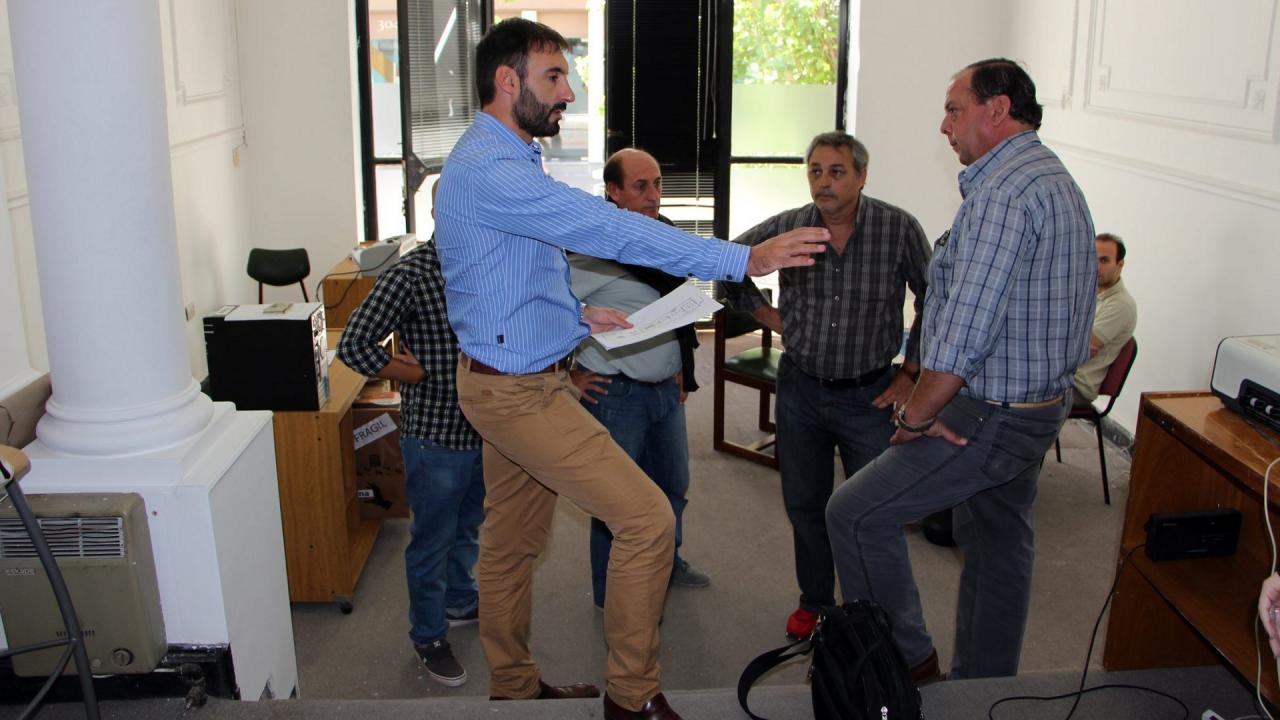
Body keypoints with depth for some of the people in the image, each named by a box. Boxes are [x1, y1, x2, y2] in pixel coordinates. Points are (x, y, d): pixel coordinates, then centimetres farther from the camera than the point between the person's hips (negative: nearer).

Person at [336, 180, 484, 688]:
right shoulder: (412, 274, -19)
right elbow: (354, 345, -22)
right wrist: (419, 375, -15)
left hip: (484, 430, 7)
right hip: (435, 434, -7)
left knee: (469, 527, 25)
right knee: (432, 540, 9)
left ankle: (460, 602, 47)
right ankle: (428, 637, 27)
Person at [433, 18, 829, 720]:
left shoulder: (503, 161, 13)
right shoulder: (489, 169, -22)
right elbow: (610, 229, -30)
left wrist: (576, 313, 10)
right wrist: (743, 259, -30)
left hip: (519, 379, 11)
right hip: (518, 390, -11)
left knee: (512, 542, 19)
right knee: (647, 517, -11)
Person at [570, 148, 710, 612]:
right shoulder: (597, 251, -19)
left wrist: (681, 370, 17)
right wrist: (572, 374, -15)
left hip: (667, 389, 7)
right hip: (616, 395, -7)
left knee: (672, 485, 22)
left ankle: (666, 562, 46)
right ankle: (611, 596, 25)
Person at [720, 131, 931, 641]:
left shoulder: (898, 228, -12)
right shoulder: (786, 228, -6)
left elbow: (933, 300, 0)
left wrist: (910, 373, -1)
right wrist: (770, 317, 3)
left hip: (868, 395, -2)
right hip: (801, 390, 3)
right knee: (804, 505, 14)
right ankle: (815, 601, 34)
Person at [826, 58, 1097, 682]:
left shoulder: (1004, 191, -21)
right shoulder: (1057, 181, 14)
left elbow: (965, 330, -27)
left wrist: (917, 414, -16)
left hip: (990, 417, -11)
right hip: (1041, 403, 11)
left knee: (856, 515, -4)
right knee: (998, 546, 20)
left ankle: (905, 658, 9)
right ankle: (983, 686, 35)